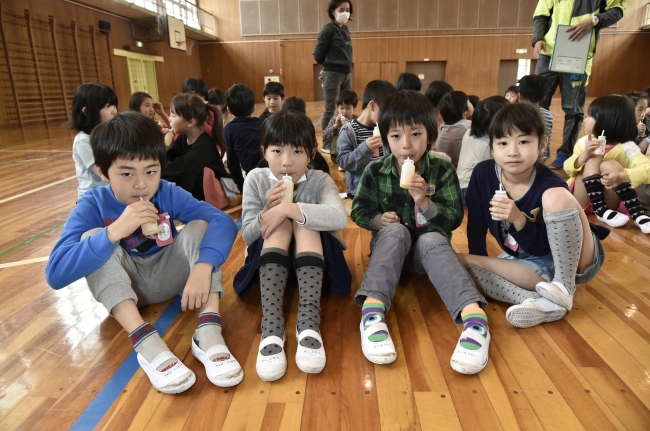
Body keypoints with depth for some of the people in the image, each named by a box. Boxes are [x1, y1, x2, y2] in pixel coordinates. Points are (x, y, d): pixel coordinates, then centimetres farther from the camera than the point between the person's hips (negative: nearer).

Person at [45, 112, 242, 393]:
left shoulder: (168, 194, -16)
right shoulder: (91, 206, -18)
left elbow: (223, 221, -28)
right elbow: (55, 274, -30)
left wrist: (203, 267, -46)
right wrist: (114, 231, -43)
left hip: (168, 277, 1)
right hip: (121, 286, 0)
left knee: (199, 226, -22)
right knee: (95, 238, -26)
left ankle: (208, 333, -37)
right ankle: (145, 342, -39)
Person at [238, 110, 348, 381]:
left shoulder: (320, 180, -10)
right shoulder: (256, 179, -5)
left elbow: (340, 219, -31)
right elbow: (247, 237, -7)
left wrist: (289, 208, -37)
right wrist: (268, 212, -26)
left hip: (313, 259, 0)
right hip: (268, 262, 1)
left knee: (302, 221, -29)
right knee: (281, 224, -29)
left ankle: (309, 324, -43)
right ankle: (271, 327, -44)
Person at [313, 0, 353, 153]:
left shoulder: (346, 30, 12)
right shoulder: (327, 29, -10)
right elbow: (317, 55, -9)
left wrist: (346, 66, 3)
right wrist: (330, 64, 5)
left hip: (346, 73, 8)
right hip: (333, 74, -8)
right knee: (330, 110, -4)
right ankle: (326, 145, 4)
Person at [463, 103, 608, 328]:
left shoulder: (550, 185, -22)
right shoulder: (483, 174, -13)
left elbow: (543, 248, -22)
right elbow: (476, 224, -2)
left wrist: (519, 220, -36)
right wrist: (480, 264, 1)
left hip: (575, 260, -3)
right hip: (534, 263, 4)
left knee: (556, 197, -32)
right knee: (462, 262, -20)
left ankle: (565, 289, -19)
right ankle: (544, 302, -28)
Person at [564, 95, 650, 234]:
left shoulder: (626, 147, -10)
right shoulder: (584, 142, -1)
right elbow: (568, 168, -8)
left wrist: (620, 177, -43)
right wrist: (585, 154, -27)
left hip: (612, 201, -2)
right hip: (582, 199, 2)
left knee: (611, 165, -28)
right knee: (593, 160, -22)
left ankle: (638, 215, -31)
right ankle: (601, 211, -25)